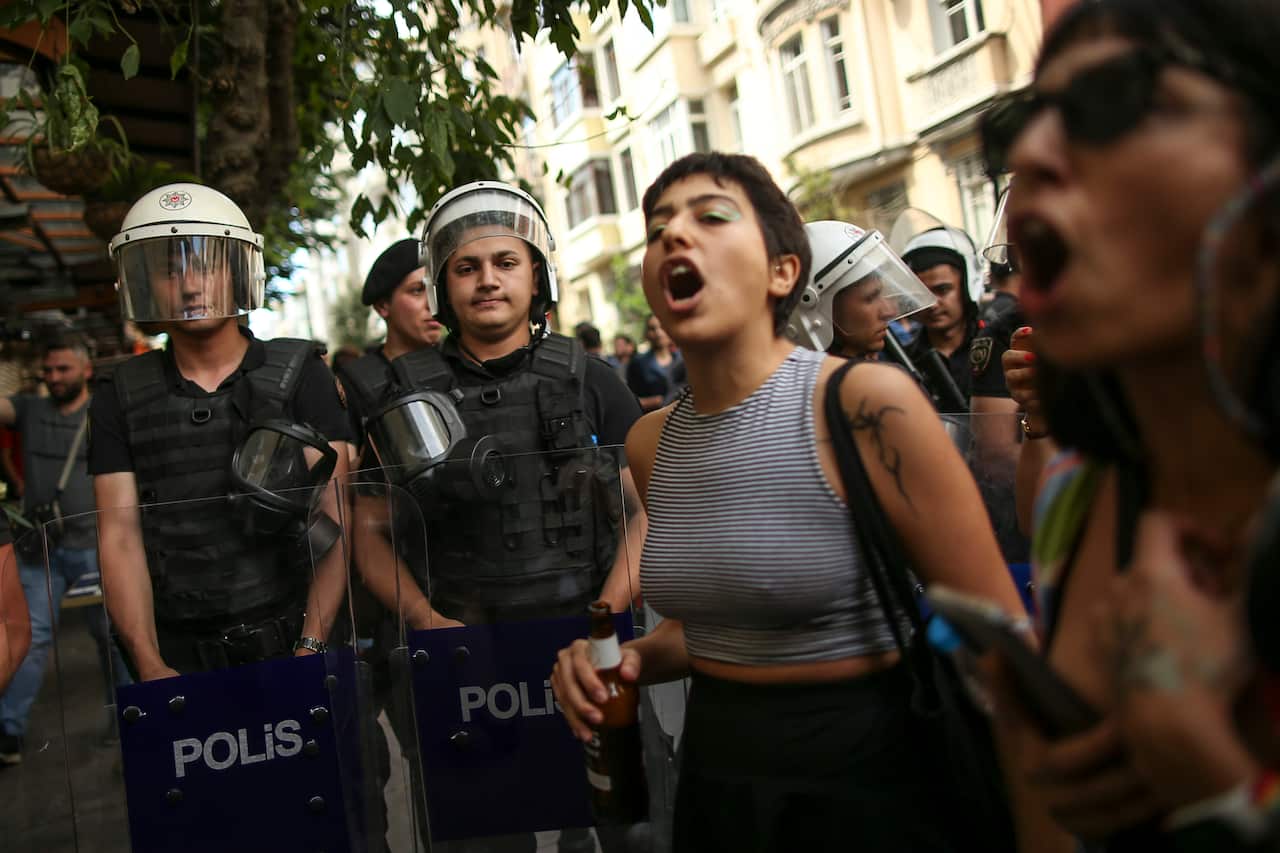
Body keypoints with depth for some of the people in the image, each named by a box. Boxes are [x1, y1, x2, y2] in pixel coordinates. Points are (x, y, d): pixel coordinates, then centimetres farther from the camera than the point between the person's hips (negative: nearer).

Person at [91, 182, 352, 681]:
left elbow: (334, 520, -6)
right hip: (179, 654, 2)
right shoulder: (122, 399, 7)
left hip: (288, 639, -1)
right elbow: (121, 536, 1)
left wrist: (309, 650, -15)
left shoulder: (299, 374, 0)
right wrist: (149, 665, -10)